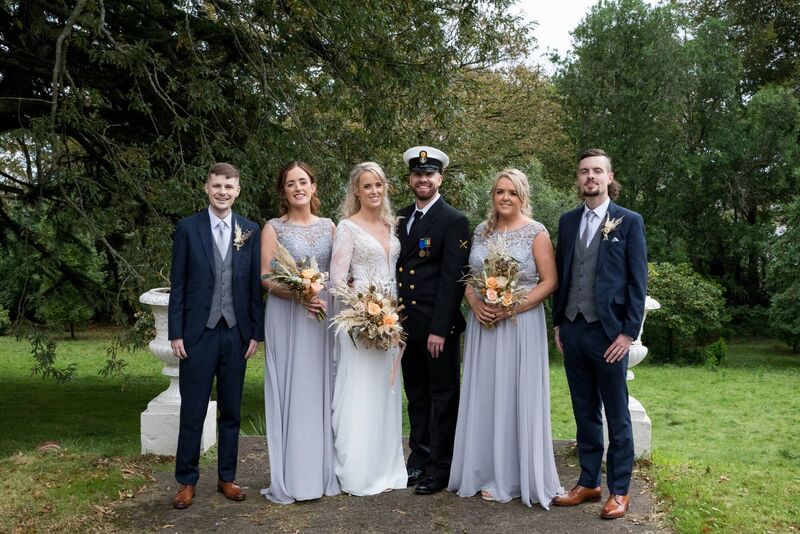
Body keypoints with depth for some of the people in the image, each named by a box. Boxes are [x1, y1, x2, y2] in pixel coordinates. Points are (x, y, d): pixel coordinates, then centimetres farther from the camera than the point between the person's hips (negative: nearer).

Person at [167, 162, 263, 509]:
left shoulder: (250, 231, 5)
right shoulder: (188, 228, 0)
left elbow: (255, 285, 5)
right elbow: (178, 284, -1)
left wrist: (256, 333, 1)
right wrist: (176, 333, -5)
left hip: (236, 333, 2)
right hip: (198, 333, -2)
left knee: (231, 411, 11)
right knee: (192, 411, 4)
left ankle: (227, 477, 24)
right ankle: (186, 481, 17)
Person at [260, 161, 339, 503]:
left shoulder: (328, 226, 10)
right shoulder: (273, 228, 0)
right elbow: (265, 278, -6)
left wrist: (330, 300, -5)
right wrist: (298, 295, -20)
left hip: (324, 315, 3)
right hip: (286, 317, -3)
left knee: (321, 390, 7)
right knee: (290, 390, 0)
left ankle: (322, 472, 18)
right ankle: (289, 477, 8)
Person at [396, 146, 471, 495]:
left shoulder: (454, 221, -8)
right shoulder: (400, 218, 12)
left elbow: (452, 278, -13)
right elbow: (397, 268, 13)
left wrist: (439, 329, -17)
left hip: (439, 326, -6)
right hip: (406, 323, 6)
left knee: (442, 397, 5)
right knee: (416, 395, 15)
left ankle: (440, 468, 14)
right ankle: (418, 459, 27)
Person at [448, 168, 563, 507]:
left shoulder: (536, 233, -4)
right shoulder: (481, 231, 10)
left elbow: (549, 282, -8)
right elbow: (468, 276, 13)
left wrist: (511, 308, -16)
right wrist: (475, 304, -7)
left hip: (521, 323, -5)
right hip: (482, 323, 5)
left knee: (515, 395, 0)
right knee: (484, 395, 8)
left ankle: (515, 476, 13)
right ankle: (488, 472, 19)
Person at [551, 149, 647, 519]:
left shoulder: (629, 222, -2)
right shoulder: (567, 221, 10)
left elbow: (638, 281, -5)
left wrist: (629, 332, -10)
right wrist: (558, 323, 9)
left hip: (609, 332, -4)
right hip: (572, 330, 4)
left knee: (617, 415, 7)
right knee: (584, 413, 13)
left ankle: (619, 491, 17)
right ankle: (588, 483, 24)